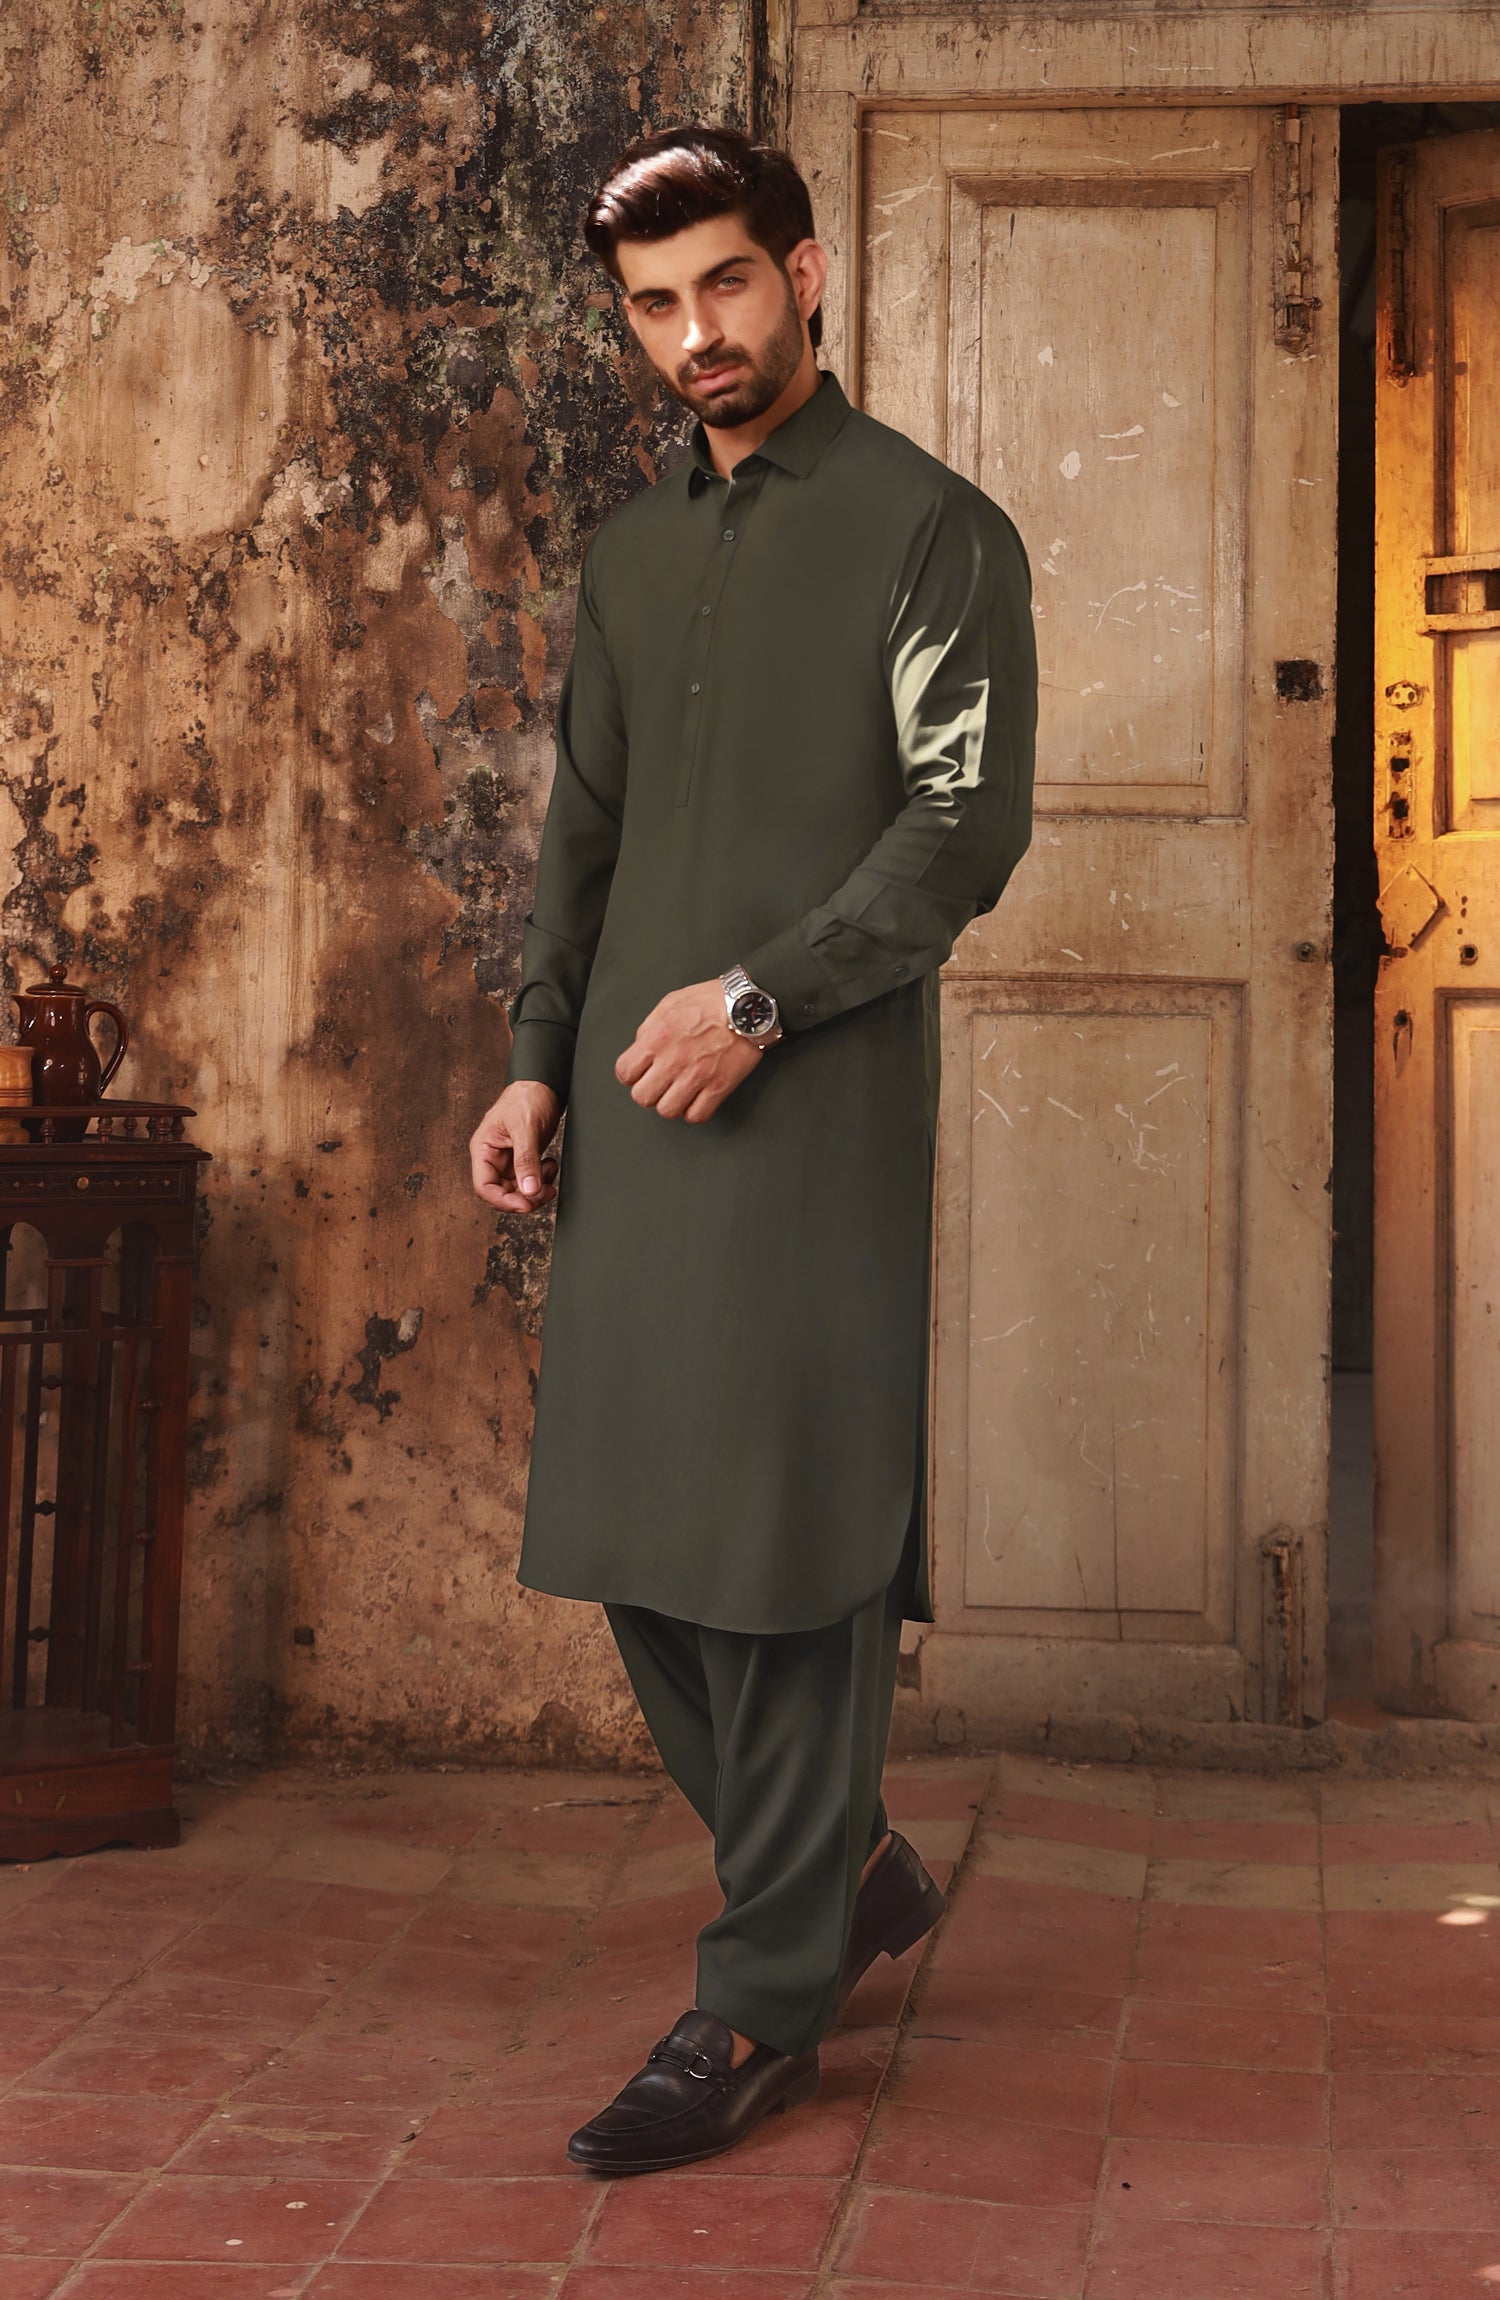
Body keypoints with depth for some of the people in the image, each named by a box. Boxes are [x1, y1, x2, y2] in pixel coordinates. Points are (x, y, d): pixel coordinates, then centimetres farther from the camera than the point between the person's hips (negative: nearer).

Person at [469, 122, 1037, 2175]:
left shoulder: (933, 530, -1)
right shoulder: (632, 552, 18)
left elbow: (969, 825, -9)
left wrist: (758, 995, -17)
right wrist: (538, 1066, 9)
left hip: (817, 1101, -6)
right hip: (633, 1106, 7)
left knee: (790, 1544, -4)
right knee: (635, 1531, 8)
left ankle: (764, 2003, 6)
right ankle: (853, 1872, 26)